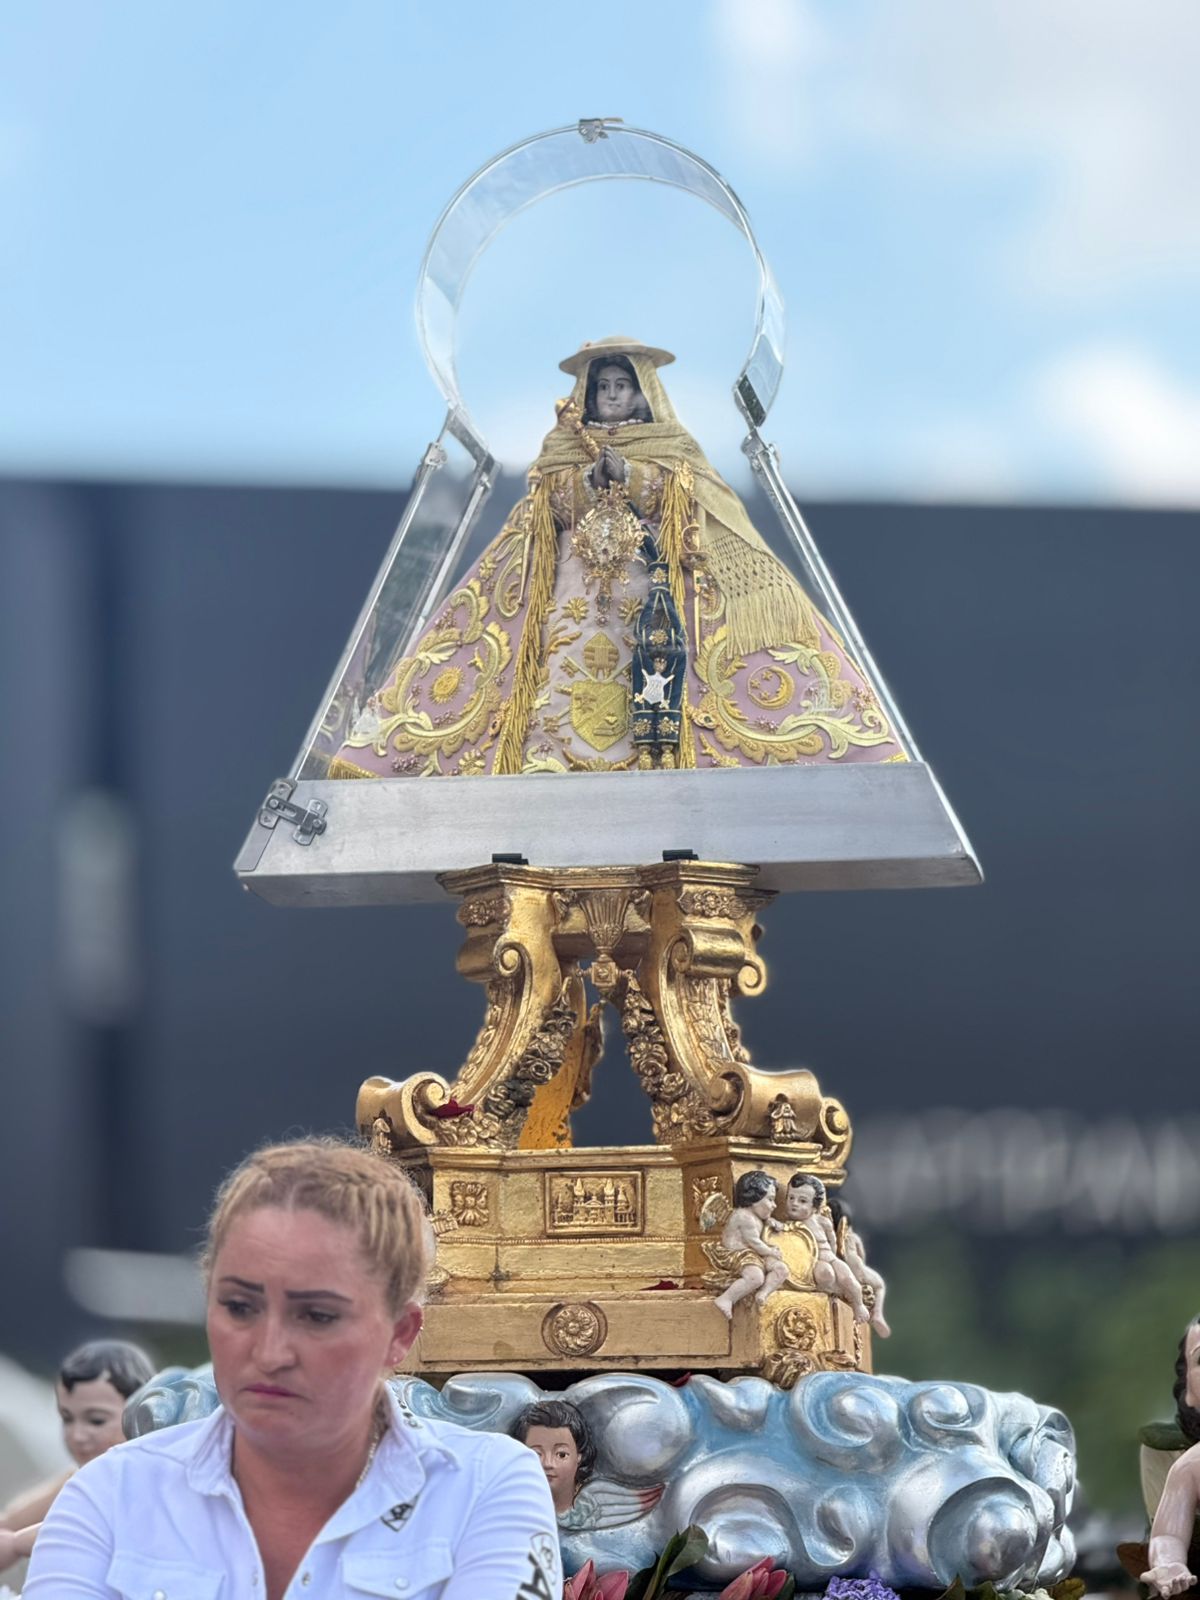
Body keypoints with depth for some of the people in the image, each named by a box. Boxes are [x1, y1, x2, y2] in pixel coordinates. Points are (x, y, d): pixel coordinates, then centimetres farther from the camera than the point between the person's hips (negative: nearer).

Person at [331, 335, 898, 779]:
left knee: (648, 663, -18)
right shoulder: (563, 446, 19)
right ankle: (550, 764, -28)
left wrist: (626, 472, -13)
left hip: (645, 580, -1)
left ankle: (655, 764, -28)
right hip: (577, 576, 1)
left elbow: (669, 492, 0)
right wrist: (592, 474, -11)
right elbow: (558, 501, 5)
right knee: (568, 661, -17)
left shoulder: (668, 445, 15)